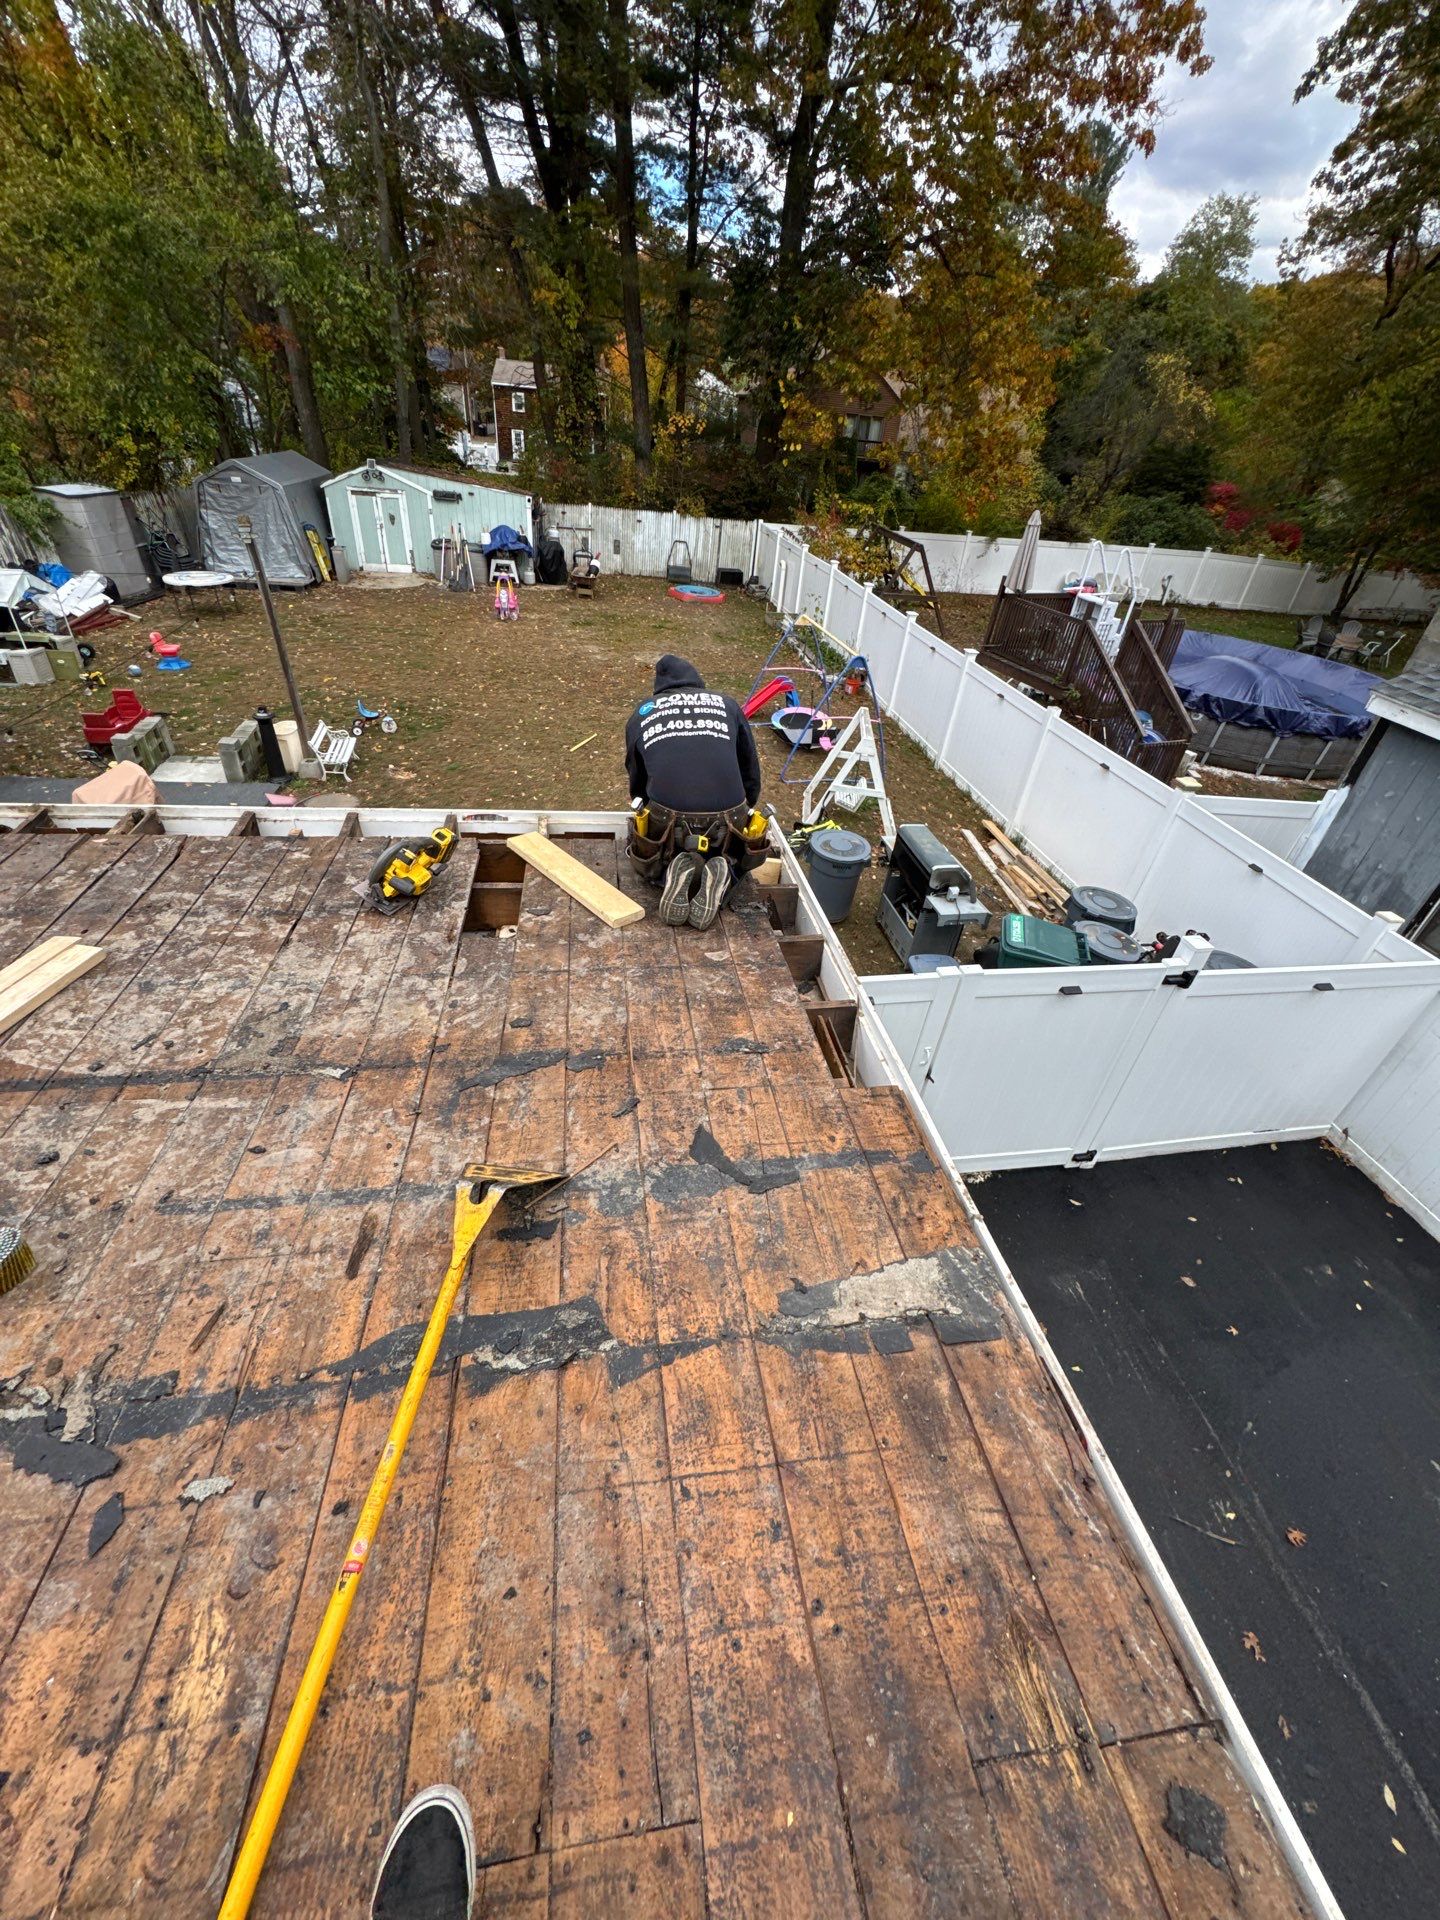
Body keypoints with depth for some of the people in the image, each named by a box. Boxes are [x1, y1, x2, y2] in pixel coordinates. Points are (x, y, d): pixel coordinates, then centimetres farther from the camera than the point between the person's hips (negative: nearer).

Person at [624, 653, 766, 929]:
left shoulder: (641, 713, 20)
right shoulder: (726, 704, 19)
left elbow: (636, 778, 29)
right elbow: (751, 769, 24)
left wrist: (641, 808, 49)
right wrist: (746, 811, 40)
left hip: (666, 816, 0)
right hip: (727, 818, 0)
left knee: (647, 862, 31)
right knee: (735, 859, 32)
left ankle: (672, 875, -3)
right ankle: (722, 873, -3)